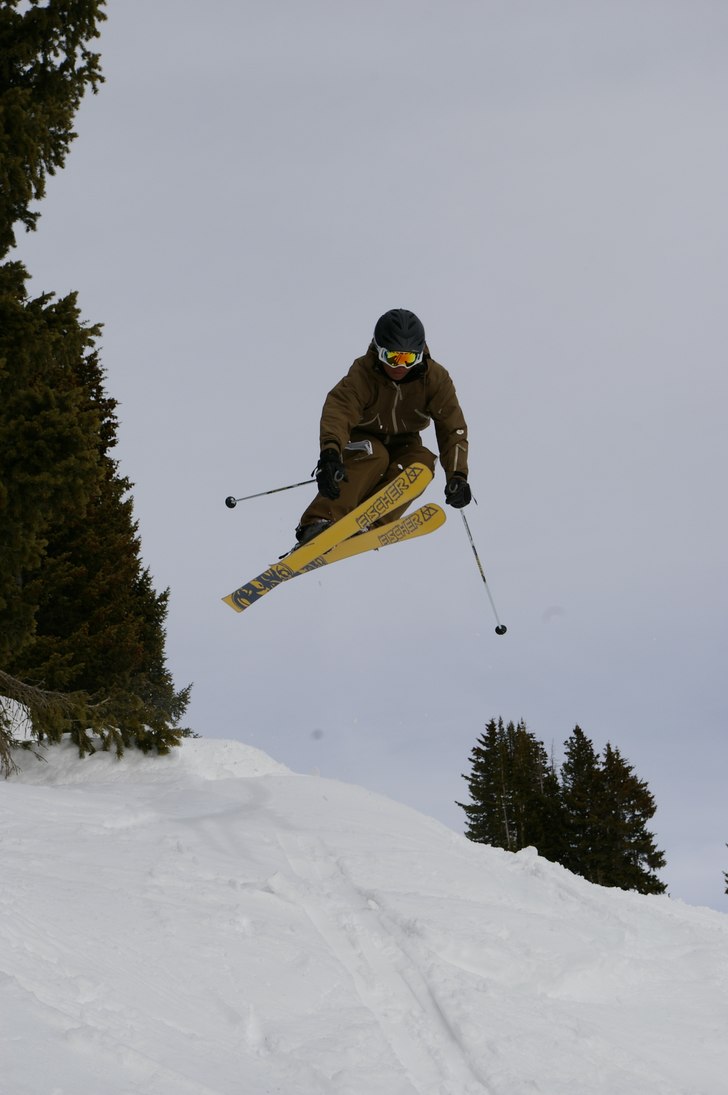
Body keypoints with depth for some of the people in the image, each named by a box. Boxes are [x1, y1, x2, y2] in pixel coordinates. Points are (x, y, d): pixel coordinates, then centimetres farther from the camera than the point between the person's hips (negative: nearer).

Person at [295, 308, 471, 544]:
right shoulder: (363, 374, -26)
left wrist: (457, 475, -35)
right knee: (373, 455, -36)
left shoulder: (435, 378, -18)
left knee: (422, 462, -29)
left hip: (402, 444, 3)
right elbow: (338, 410, -43)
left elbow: (452, 428, -21)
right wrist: (330, 452, -62)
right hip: (362, 440, -3)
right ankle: (318, 522, -43)